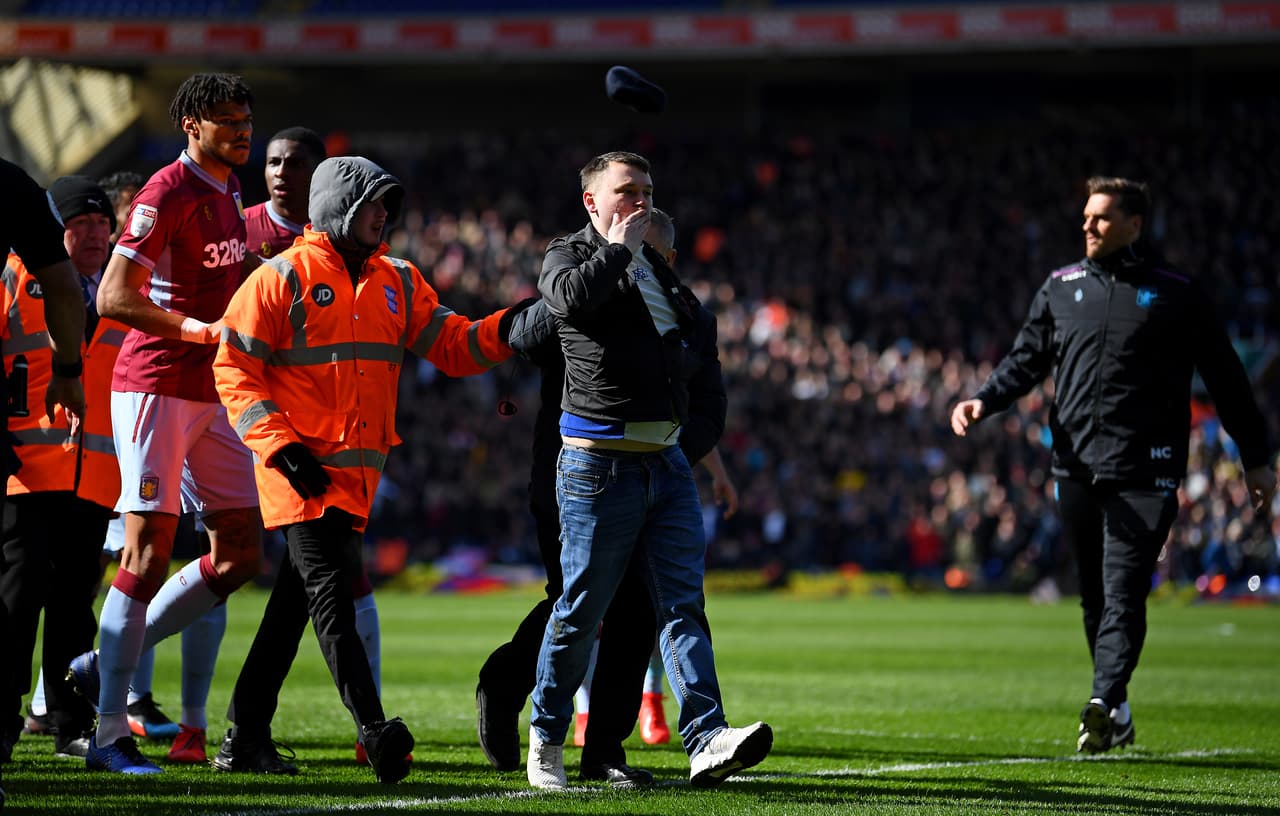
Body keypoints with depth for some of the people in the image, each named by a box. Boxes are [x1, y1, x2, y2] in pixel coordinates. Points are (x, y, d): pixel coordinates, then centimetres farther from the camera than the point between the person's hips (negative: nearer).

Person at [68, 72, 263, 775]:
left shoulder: (228, 193, 14)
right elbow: (113, 299, -19)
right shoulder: (168, 193, -13)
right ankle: (110, 736, -6)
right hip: (154, 387, -9)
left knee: (240, 553, 6)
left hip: (210, 394, 9)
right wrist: (197, 329, -24)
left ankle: (107, 664, 15)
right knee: (150, 553, -10)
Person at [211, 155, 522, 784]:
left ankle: (246, 736, 15)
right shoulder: (283, 278, -4)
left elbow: (452, 346, 11)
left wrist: (509, 329, -8)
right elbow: (233, 369, -5)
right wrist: (279, 444, -15)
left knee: (298, 599, 10)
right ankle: (374, 731, -24)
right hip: (301, 470, -7)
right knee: (329, 590, -14)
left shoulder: (397, 283, 15)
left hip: (358, 470, 7)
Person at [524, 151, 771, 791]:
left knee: (682, 603, -5)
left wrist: (679, 353, 17)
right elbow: (571, 298, -25)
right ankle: (546, 739, 14)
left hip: (667, 461, 6)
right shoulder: (569, 254, 0)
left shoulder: (655, 265, 21)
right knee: (579, 611, 0)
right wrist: (618, 246, -15)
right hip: (599, 465, -6)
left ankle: (706, 742, -14)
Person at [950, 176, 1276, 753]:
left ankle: (1104, 702, -26)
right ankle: (1117, 713, 18)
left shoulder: (1176, 294, 3)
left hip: (1144, 472, -4)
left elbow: (1225, 376, 7)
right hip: (1076, 468, 4)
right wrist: (984, 401, -3)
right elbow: (1027, 359, 16)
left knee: (1123, 594, -14)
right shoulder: (1061, 288, 13)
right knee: (1094, 596, 9)